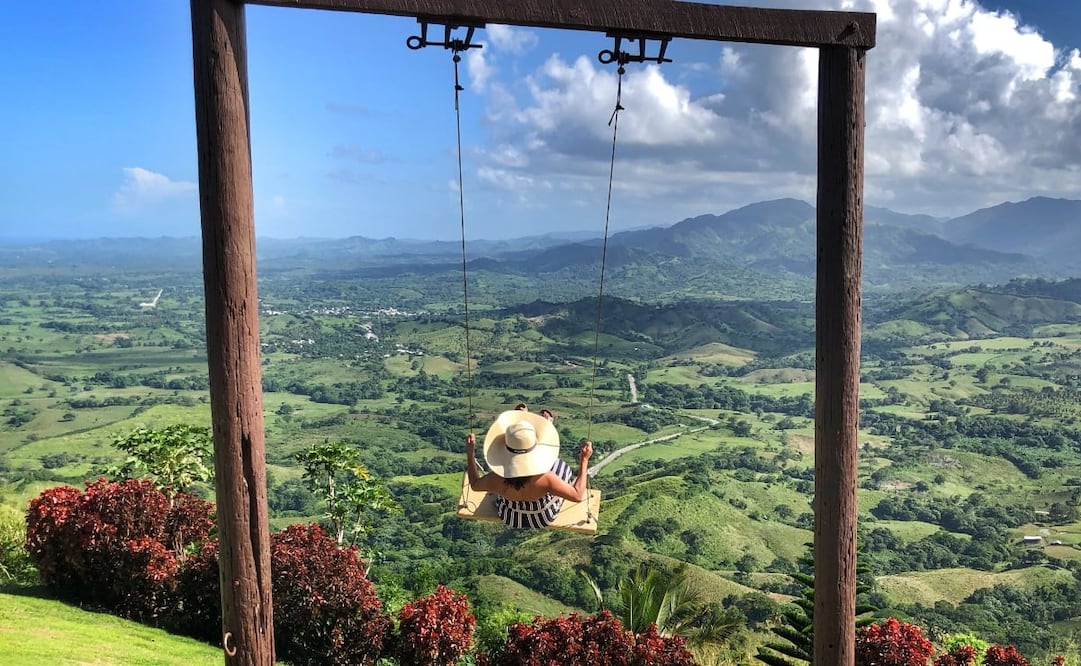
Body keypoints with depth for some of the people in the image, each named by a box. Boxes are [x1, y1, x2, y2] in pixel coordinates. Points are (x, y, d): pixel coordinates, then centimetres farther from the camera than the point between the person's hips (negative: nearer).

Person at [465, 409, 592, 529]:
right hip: (543, 519, -2)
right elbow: (578, 496, -28)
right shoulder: (545, 479, -43)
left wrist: (470, 453, -9)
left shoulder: (495, 480, -36)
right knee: (562, 468, 22)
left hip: (508, 517, 2)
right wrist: (584, 460, -24)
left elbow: (474, 484, -12)